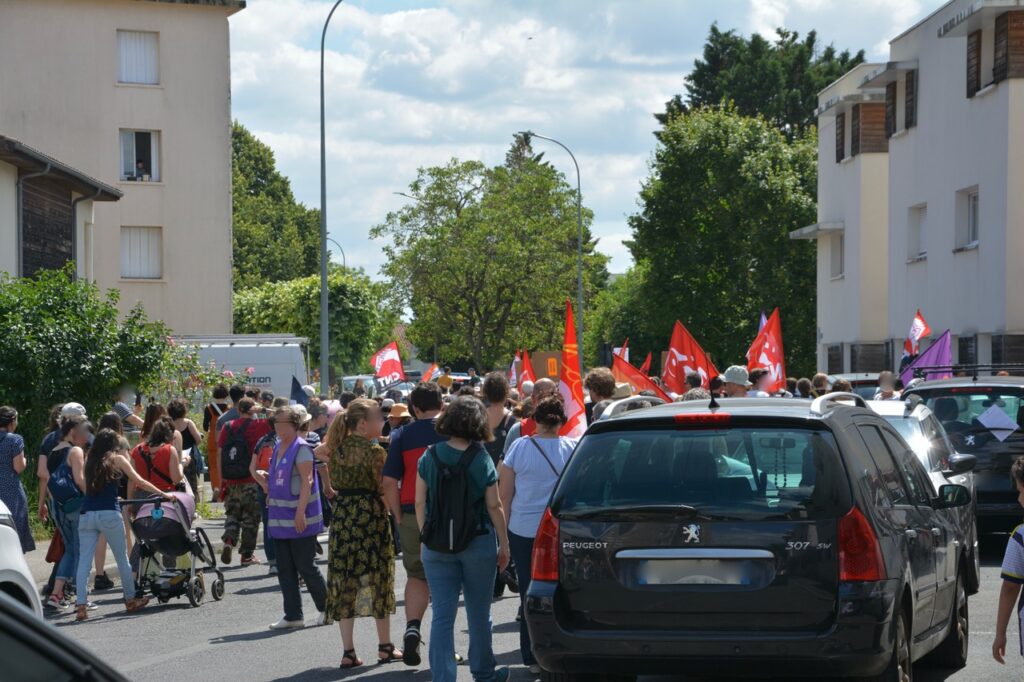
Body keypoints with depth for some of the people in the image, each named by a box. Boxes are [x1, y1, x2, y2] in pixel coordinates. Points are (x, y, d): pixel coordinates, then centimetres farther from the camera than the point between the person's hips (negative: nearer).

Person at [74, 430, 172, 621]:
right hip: (109, 514, -3)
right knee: (122, 558, 12)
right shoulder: (117, 459, 7)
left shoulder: (90, 461, 17)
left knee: (84, 560, 0)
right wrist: (164, 495, 15)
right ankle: (130, 599, 23)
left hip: (86, 514, 3)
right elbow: (139, 482, 7)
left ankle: (81, 605, -10)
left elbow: (85, 488, 16)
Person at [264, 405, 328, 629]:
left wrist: (301, 512, -23)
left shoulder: (301, 449, -11)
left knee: (305, 567, -2)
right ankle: (293, 616, 11)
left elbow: (307, 481, -18)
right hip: (280, 518, 8)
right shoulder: (278, 448, 13)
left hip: (299, 520, -8)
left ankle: (326, 608, 14)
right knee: (285, 569, 7)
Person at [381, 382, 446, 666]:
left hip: (412, 514, 1)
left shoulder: (402, 436, 0)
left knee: (416, 575, 13)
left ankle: (412, 627, -10)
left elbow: (389, 482, -3)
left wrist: (399, 516, 4)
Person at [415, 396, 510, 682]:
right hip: (478, 542, -1)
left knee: (442, 615, 3)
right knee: (478, 613, 14)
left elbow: (420, 502, 0)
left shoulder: (429, 458, -3)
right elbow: (494, 506, -7)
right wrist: (504, 545, 1)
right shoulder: (481, 460, -9)